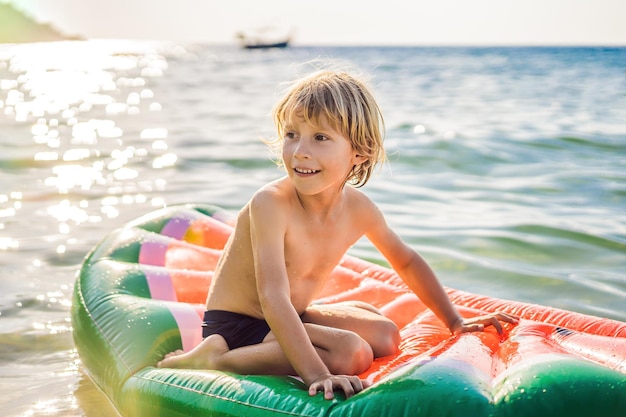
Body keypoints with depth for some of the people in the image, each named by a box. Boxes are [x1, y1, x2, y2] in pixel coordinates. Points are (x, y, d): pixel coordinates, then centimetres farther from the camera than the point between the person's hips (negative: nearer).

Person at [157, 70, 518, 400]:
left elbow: (407, 262, 12)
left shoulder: (358, 208, -6)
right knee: (352, 353, -22)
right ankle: (214, 358, -17)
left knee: (385, 335, 7)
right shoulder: (270, 204, -26)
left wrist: (455, 321, 13)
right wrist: (316, 372, -44)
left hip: (293, 316, 8)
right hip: (236, 324, -8)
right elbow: (273, 297, -35)